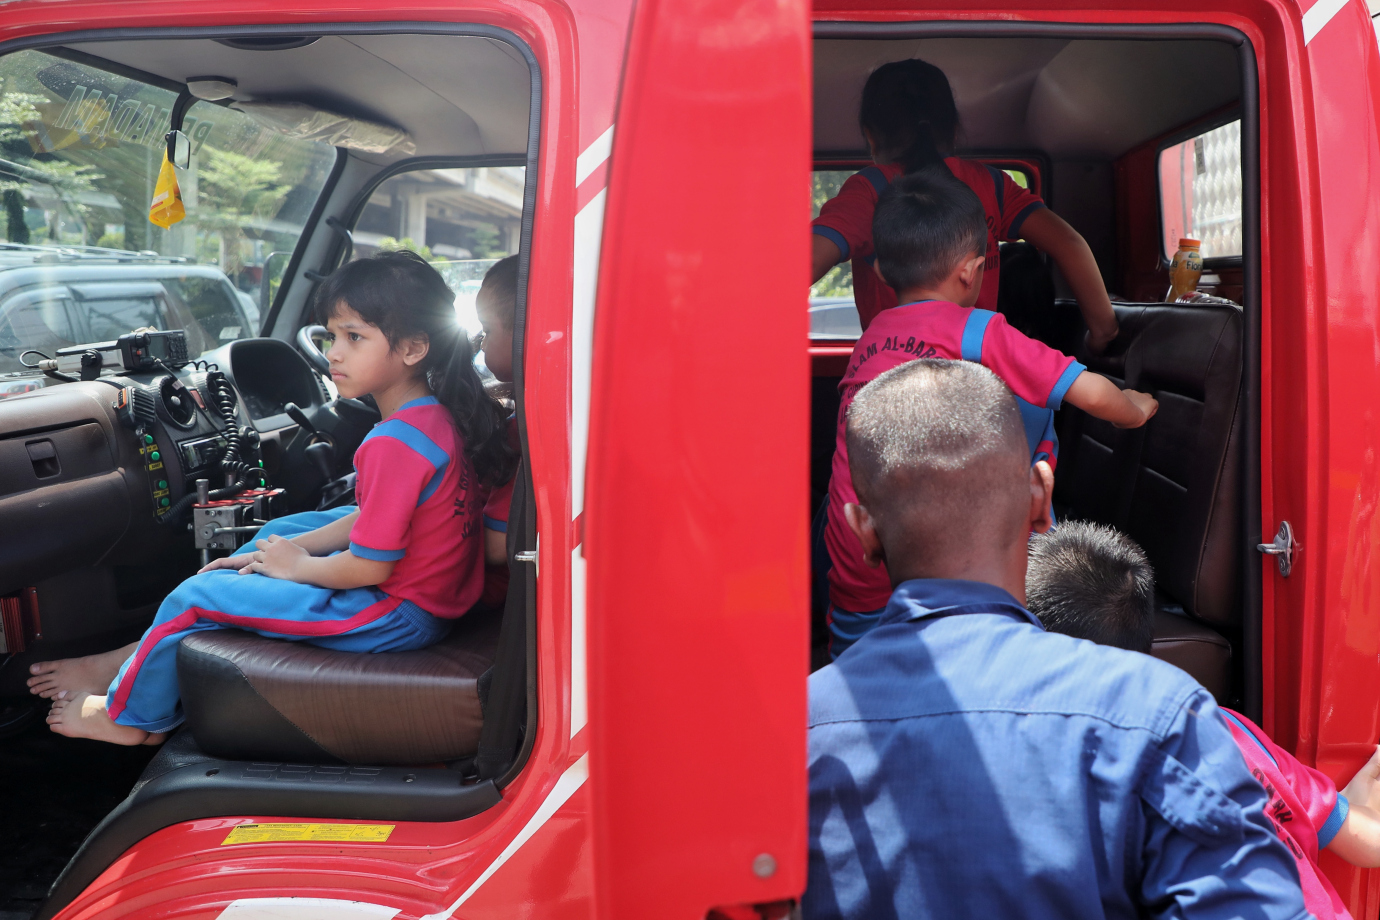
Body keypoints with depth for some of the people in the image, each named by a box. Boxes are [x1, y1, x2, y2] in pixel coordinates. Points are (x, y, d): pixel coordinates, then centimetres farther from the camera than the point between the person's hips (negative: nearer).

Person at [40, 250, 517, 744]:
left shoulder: (396, 442, -27)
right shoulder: (438, 416, 4)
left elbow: (369, 566, -25)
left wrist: (297, 565, -6)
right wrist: (294, 549, 7)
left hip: (397, 615, -10)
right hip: (434, 595, 10)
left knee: (195, 596, -2)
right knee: (274, 538, 24)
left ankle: (128, 714, 24)